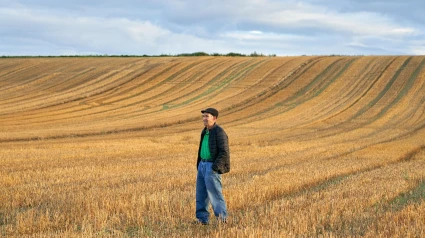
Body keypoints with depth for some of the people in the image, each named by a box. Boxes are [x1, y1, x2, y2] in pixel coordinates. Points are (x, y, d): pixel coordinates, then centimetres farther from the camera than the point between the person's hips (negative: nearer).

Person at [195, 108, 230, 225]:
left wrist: (214, 168, -21)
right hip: (203, 165, 9)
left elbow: (224, 152, -18)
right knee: (201, 193, 7)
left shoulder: (219, 132, -14)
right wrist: (199, 166, 17)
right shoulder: (205, 131, 14)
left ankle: (222, 218, 1)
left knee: (214, 192, -8)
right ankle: (202, 218, 11)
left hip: (213, 167, -9)